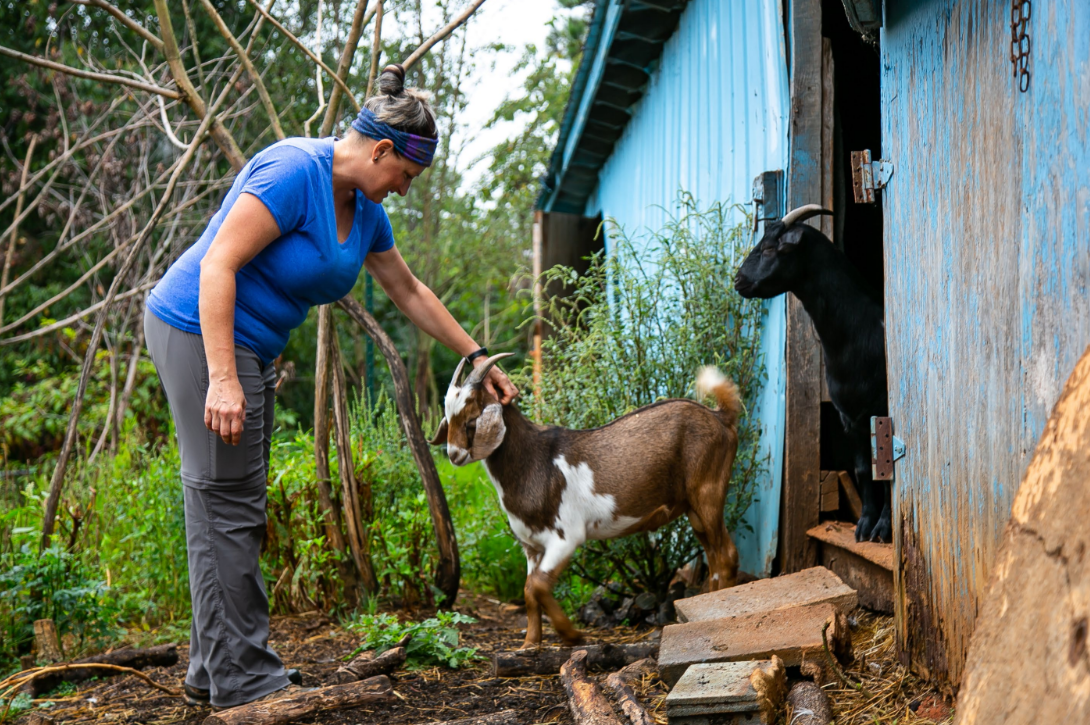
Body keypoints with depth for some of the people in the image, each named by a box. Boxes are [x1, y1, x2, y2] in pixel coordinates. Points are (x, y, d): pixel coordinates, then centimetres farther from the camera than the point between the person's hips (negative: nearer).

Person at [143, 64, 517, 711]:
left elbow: (409, 292, 21)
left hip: (249, 345, 10)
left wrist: (476, 357, 23)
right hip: (204, 334, -10)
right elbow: (218, 264, -25)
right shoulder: (294, 172, -20)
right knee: (227, 504, -7)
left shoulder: (364, 208, 9)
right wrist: (222, 379, -31)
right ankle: (241, 679, 0)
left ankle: (215, 669, 20)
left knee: (234, 508, 12)